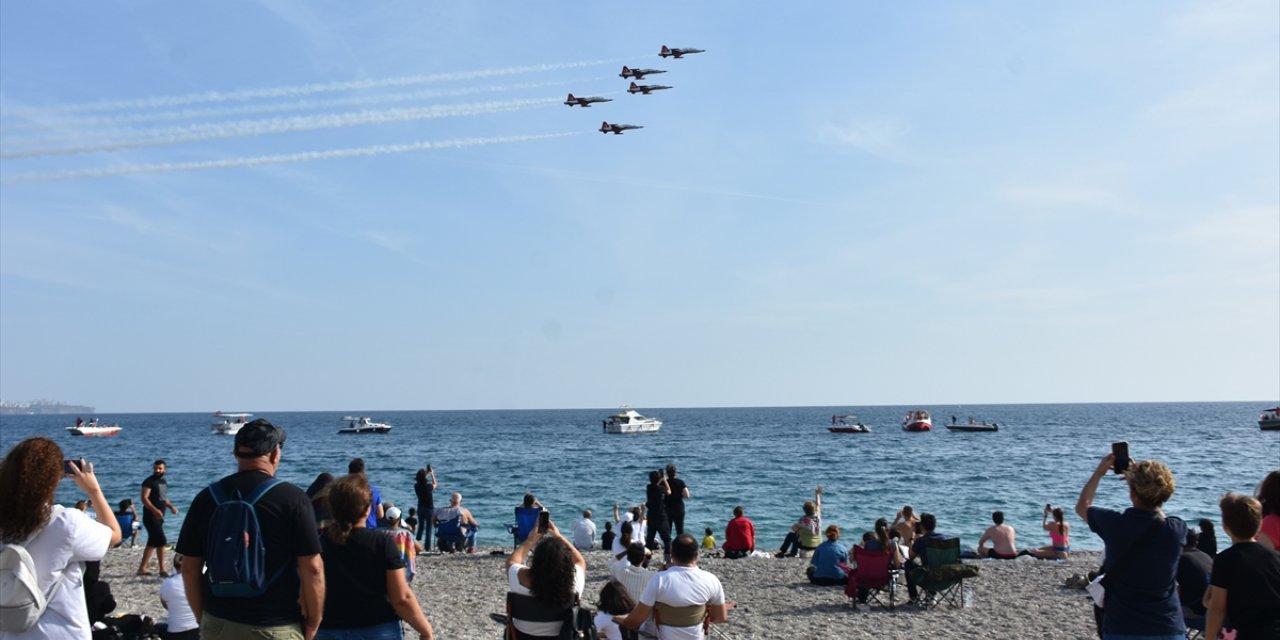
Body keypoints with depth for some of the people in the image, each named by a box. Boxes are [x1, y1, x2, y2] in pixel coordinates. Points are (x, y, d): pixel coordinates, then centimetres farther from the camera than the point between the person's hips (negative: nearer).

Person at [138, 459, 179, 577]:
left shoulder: (164, 482, 16)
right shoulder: (149, 481, -10)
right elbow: (144, 498, -19)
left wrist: (171, 506, 8)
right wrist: (155, 510, -31)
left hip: (159, 517, 9)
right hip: (151, 517, -9)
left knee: (152, 543, 11)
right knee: (161, 541, -12)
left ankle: (142, 568, 18)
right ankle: (162, 569, -7)